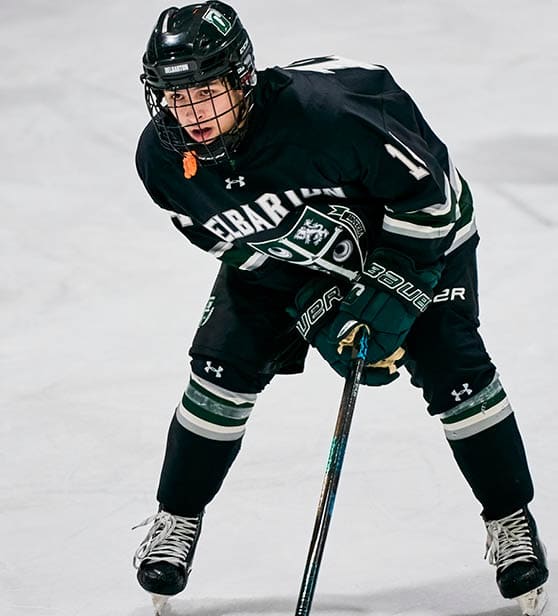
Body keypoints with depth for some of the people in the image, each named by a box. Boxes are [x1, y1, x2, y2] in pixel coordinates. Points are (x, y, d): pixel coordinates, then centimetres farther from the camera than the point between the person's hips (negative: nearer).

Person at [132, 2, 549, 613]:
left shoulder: (325, 108, -42)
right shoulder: (163, 159, -25)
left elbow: (428, 189, -29)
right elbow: (236, 242, -9)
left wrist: (390, 298, -27)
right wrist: (318, 316, -17)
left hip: (414, 225, -4)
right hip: (284, 254, 4)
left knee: (452, 372, -11)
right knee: (224, 365, -7)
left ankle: (510, 520, 9)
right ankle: (176, 519, 13)